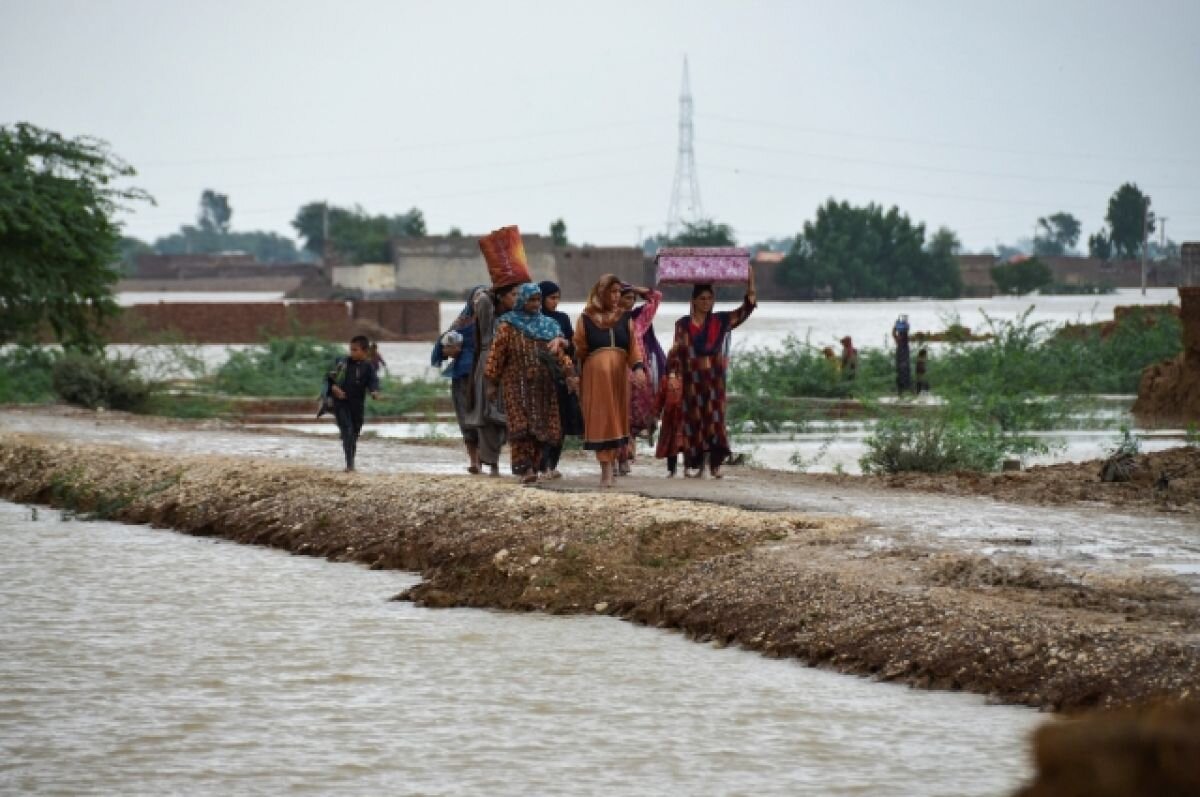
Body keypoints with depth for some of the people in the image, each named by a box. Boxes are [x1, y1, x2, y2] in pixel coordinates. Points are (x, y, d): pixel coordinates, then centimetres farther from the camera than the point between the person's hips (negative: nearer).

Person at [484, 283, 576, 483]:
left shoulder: (549, 326, 13)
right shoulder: (509, 326, 1)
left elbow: (559, 354, 8)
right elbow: (496, 354, 1)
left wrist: (568, 374, -6)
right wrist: (492, 382, -2)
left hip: (543, 386, 4)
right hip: (518, 385, -4)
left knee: (541, 429, 1)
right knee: (521, 427, -14)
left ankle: (533, 466, 11)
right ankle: (525, 468, -18)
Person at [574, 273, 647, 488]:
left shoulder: (625, 318, 10)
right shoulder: (586, 318, 3)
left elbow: (634, 345, 1)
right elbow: (579, 349, 5)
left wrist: (638, 367, -13)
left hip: (619, 373, 3)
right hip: (595, 372, -3)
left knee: (616, 419, 3)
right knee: (601, 420, -6)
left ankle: (608, 470, 10)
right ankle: (606, 470, -9)